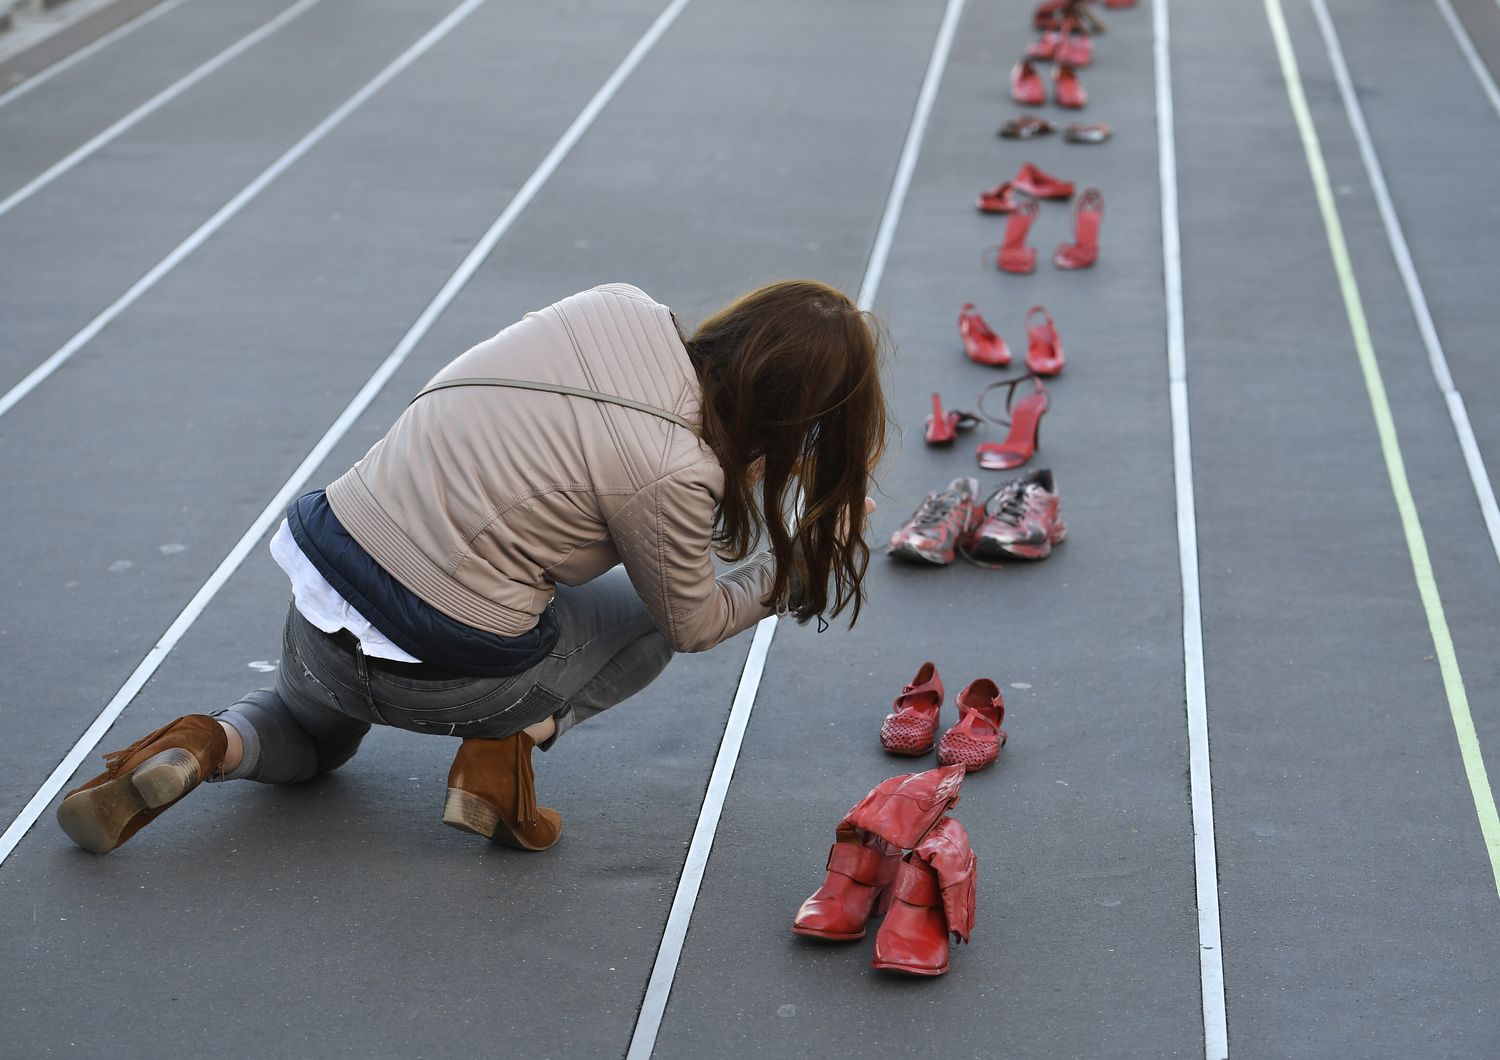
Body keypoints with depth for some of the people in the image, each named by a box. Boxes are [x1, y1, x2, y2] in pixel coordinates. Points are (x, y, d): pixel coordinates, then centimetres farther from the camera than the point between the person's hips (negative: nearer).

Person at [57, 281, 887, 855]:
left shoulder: (616, 307, -4)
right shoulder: (671, 475, -20)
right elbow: (692, 623, -2)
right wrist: (790, 570, 12)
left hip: (324, 570, 6)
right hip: (436, 672, -5)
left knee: (310, 736, 39)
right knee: (652, 608, 20)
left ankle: (210, 747, 6)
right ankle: (507, 744, 1)